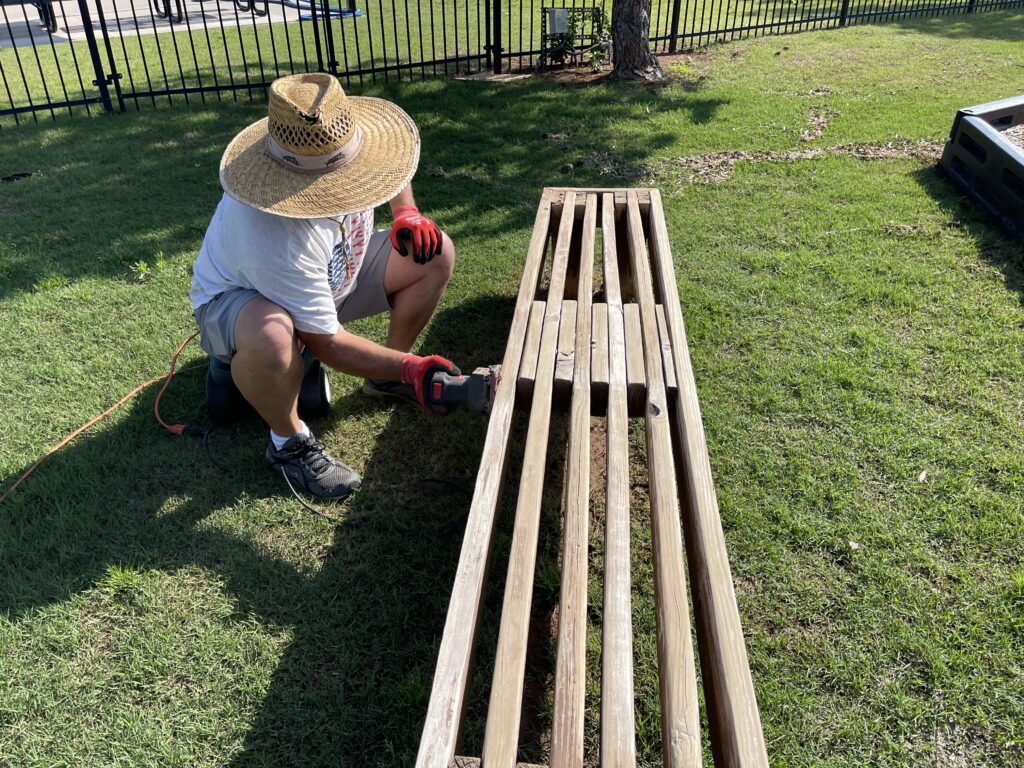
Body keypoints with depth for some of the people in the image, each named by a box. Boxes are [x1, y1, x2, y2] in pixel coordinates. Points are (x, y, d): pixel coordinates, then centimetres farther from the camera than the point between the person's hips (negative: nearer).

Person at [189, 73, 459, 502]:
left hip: (329, 282, 7)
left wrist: (407, 214, -13)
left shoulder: (337, 150, -23)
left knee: (435, 253, -8)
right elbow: (326, 343, -33)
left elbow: (386, 161, 4)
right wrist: (409, 367, -39)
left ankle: (385, 379, 8)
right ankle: (289, 443, -13)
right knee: (270, 334, -45)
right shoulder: (275, 240, -42)